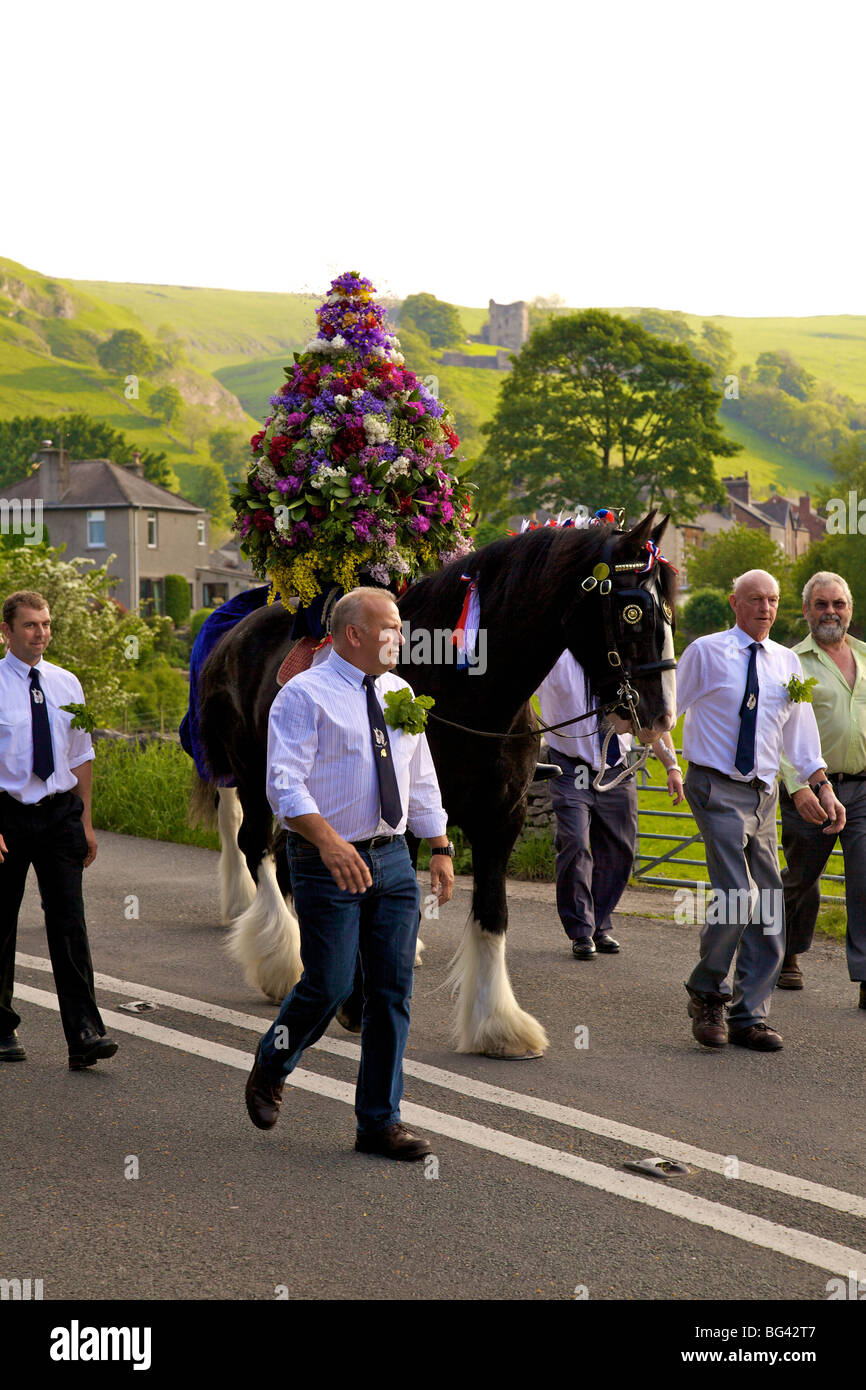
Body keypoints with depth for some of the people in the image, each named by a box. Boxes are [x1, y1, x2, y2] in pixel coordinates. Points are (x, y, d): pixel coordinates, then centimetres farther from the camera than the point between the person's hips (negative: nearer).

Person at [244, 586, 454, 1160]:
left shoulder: (399, 693, 13)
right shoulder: (304, 695, -9)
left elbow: (421, 779, 19)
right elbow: (285, 783, -18)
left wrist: (442, 848, 12)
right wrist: (329, 842, -31)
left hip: (393, 858, 6)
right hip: (329, 861, -6)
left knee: (393, 990, 4)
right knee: (329, 987, -6)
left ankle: (380, 1121, 12)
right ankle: (270, 1069, 25)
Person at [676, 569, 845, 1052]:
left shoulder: (787, 662, 12)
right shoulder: (705, 652, -2)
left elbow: (800, 729, 16)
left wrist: (821, 787, 10)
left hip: (764, 794, 6)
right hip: (718, 789, -6)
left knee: (770, 909, 3)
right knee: (738, 897, -18)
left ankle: (750, 1016, 13)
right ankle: (706, 993, 4)